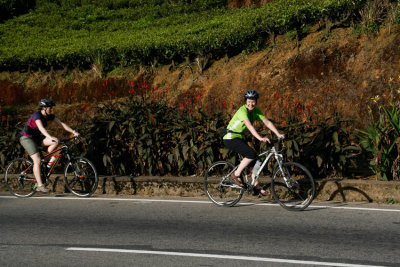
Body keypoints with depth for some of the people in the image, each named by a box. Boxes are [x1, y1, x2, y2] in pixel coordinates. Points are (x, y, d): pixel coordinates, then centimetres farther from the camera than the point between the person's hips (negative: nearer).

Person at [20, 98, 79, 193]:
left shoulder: (49, 116, -2)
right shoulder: (37, 115, -25)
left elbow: (61, 124, -3)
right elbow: (41, 128, -42)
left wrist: (73, 132, -14)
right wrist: (50, 137, -57)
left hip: (36, 137, 7)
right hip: (27, 138, -7)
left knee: (56, 142, -14)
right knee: (37, 160, -19)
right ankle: (40, 185, -19)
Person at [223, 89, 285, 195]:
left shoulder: (256, 111, 1)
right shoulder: (242, 111, -23)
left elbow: (267, 122, -5)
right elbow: (249, 125, -37)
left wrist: (278, 134, -16)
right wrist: (260, 138, -49)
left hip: (240, 138, 8)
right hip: (230, 138, -8)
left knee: (255, 159, 0)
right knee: (251, 154, -24)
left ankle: (256, 187, 5)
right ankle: (236, 174, -9)